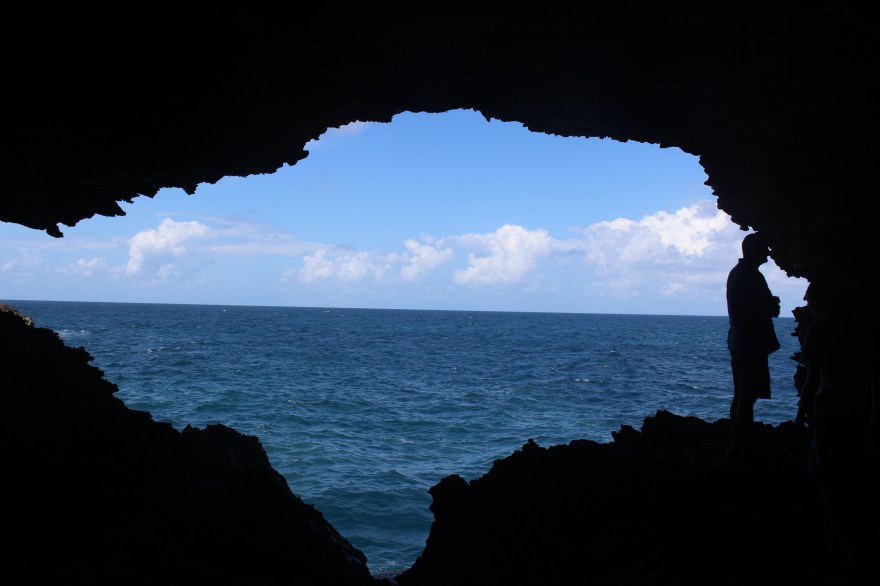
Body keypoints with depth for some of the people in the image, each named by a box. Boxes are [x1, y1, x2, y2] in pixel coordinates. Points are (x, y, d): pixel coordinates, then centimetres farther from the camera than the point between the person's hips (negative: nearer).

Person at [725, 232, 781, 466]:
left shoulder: (736, 272, 15)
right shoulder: (751, 276, -17)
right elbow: (769, 309, -21)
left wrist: (771, 303, 10)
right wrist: (774, 304, -2)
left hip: (738, 341, 10)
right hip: (752, 344, -10)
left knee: (740, 397, 14)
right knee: (747, 399, -6)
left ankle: (736, 447, 20)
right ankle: (746, 451, -3)